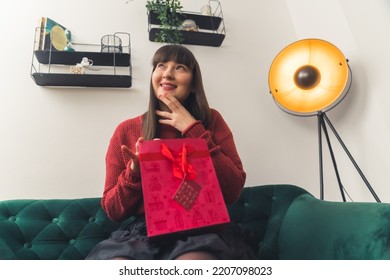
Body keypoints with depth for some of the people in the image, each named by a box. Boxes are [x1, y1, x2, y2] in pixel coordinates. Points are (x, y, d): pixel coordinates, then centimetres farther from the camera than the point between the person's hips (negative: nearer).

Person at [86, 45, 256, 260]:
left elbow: (233, 191, -7)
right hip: (144, 229, 1)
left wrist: (193, 130, -12)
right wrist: (134, 171, -15)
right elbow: (113, 211, 5)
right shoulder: (126, 130, 4)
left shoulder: (211, 120, 3)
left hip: (202, 228, 0)